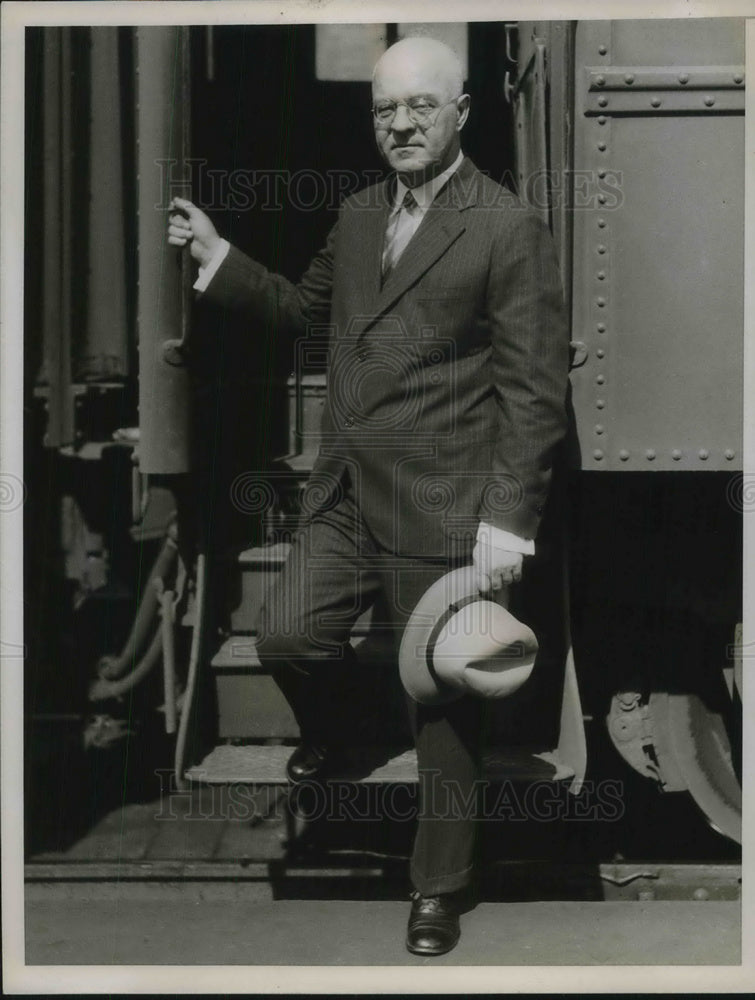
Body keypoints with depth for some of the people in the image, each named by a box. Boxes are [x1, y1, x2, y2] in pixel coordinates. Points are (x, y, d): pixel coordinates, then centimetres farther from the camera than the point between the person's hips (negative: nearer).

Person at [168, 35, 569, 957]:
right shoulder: (357, 215, 11)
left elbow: (534, 390, -12)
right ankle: (329, 733, 26)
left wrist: (508, 522, -16)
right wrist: (217, 256, 13)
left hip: (441, 509, -5)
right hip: (346, 498, 6)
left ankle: (439, 890, 23)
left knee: (443, 706, 5)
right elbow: (303, 309, 26)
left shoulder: (509, 229, -9)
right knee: (285, 635, -9)